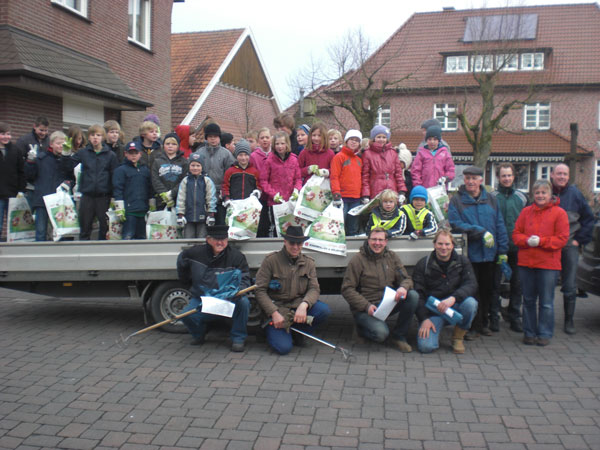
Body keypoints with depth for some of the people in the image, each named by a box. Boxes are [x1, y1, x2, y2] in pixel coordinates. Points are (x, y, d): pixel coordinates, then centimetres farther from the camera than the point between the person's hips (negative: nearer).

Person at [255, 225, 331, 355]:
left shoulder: (308, 263, 6)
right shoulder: (271, 260, -5)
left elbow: (314, 289, -3)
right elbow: (260, 291, -8)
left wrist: (303, 305, -25)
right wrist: (274, 313, -19)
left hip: (298, 307, 4)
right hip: (277, 308, -4)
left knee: (324, 310, -25)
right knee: (284, 347, -24)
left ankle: (297, 332, 2)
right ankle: (273, 332, 14)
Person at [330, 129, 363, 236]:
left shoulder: (359, 160, 18)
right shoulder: (339, 157, -1)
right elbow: (334, 176, -8)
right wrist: (336, 194, -18)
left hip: (356, 198, 6)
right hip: (343, 197, -6)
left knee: (353, 229, 10)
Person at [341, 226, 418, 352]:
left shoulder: (392, 257, 8)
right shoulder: (358, 260, -5)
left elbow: (406, 279, 7)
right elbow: (347, 289, -8)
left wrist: (404, 287, -19)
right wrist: (366, 306, -20)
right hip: (364, 308, -5)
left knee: (413, 295, -20)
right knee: (381, 333, -30)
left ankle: (398, 337, -7)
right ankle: (361, 327, 7)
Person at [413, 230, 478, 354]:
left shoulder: (462, 261, 4)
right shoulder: (423, 264, 0)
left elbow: (471, 285, -11)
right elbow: (418, 294, -2)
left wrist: (453, 298, -29)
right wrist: (424, 319, -14)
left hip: (455, 307, 2)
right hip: (433, 311, -2)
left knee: (470, 303, -33)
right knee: (425, 346, -25)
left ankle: (458, 337, -6)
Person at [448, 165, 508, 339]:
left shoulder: (491, 199, 9)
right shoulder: (456, 200, -2)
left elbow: (500, 225, 8)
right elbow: (456, 225, -14)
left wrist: (502, 250, 3)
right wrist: (481, 232, -18)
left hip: (489, 253, 4)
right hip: (469, 253, -4)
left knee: (487, 290, 12)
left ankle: (483, 323, 26)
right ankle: (473, 326, 11)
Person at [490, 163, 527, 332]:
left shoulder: (521, 197, 10)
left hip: (517, 248, 3)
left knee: (517, 283, 8)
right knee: (495, 282, 2)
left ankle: (515, 317, 18)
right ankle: (494, 317, 11)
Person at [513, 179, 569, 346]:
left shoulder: (559, 213, -1)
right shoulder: (526, 211, 9)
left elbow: (562, 238, -6)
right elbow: (516, 233, 7)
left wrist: (541, 241, -17)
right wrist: (527, 240, -13)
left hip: (548, 264, -3)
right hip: (526, 263, 3)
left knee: (546, 302, 4)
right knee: (528, 300, 11)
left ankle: (545, 334, 16)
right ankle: (529, 332, 21)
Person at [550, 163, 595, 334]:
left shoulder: (575, 193, 2)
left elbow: (589, 219, 9)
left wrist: (580, 239, 2)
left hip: (570, 246, 0)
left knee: (570, 286, 3)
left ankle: (569, 320, 14)